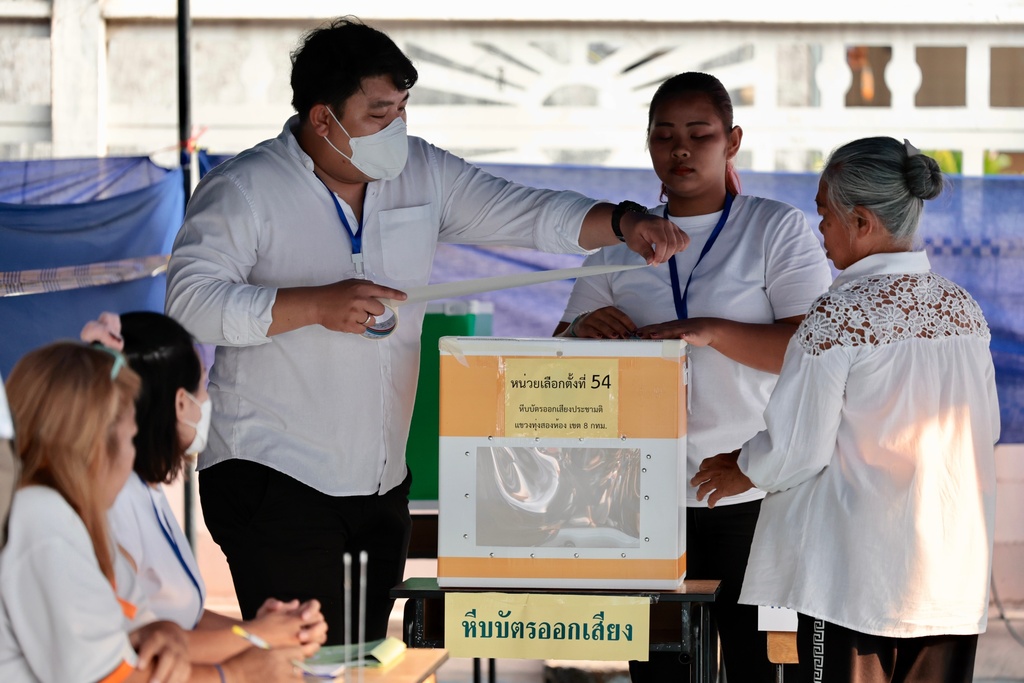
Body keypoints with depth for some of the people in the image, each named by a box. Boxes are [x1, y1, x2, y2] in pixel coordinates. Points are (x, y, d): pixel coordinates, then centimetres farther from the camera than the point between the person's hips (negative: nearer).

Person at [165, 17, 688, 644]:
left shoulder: (422, 174, 8)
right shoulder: (243, 190, -7)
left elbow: (525, 212, 8)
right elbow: (191, 299, -16)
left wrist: (623, 224, -10)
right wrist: (317, 305, -25)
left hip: (382, 484, 6)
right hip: (275, 476, -6)